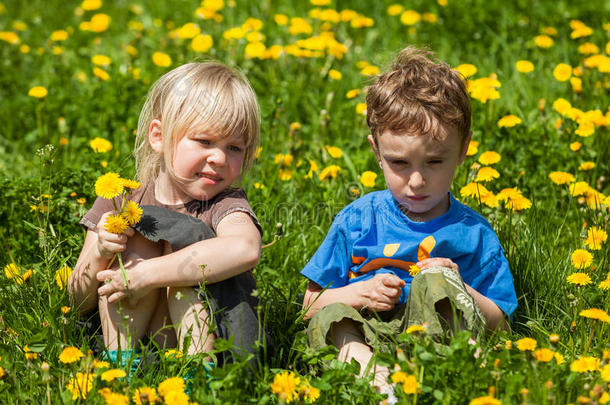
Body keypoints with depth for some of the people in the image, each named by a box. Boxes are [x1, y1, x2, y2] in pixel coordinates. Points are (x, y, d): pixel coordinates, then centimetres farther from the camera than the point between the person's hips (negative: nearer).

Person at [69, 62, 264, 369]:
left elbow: (246, 249, -32)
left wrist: (147, 274, -34)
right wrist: (99, 254, -20)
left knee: (182, 235, -18)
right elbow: (80, 303, 3)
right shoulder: (117, 204, 4)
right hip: (129, 339, 2)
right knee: (139, 238, -13)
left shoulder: (225, 205, -4)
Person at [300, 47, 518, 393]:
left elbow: (499, 324, 10)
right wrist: (358, 294, -6)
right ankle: (369, 369, -57)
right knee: (329, 315, -30)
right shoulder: (357, 221, 12)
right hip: (364, 333, 1)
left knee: (435, 282, -29)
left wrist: (459, 290, -10)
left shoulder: (473, 233, 10)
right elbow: (311, 304, 14)